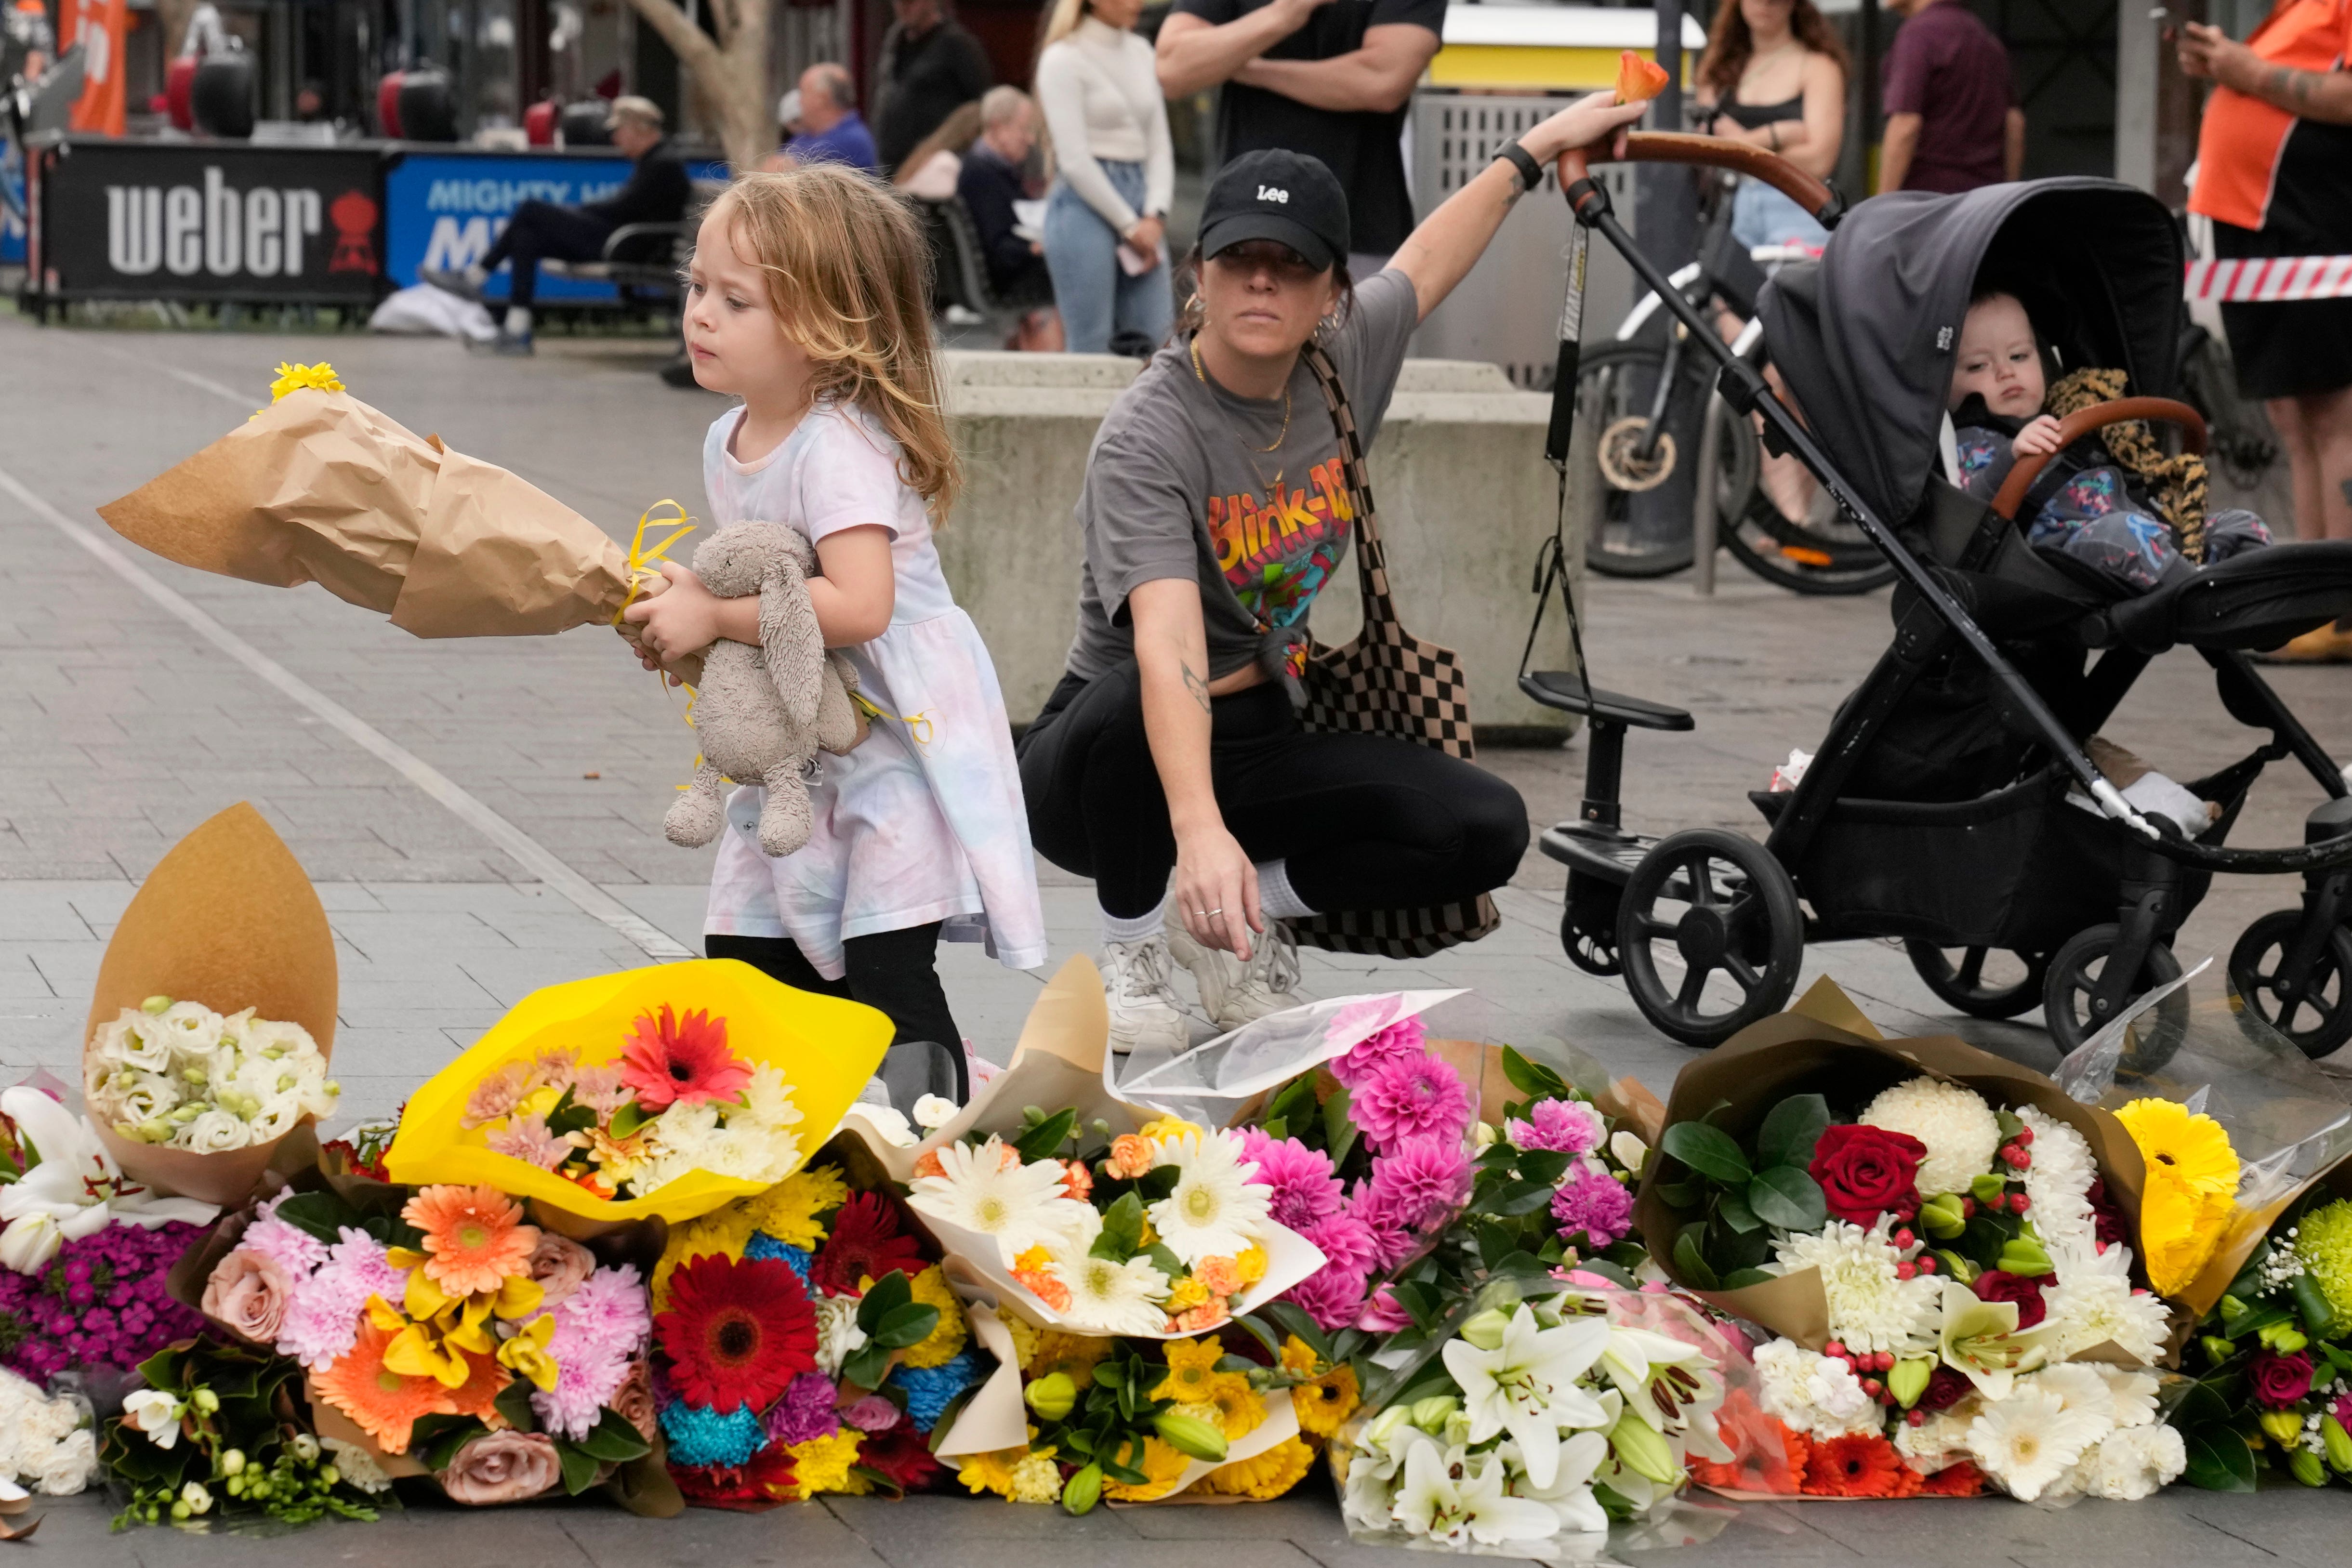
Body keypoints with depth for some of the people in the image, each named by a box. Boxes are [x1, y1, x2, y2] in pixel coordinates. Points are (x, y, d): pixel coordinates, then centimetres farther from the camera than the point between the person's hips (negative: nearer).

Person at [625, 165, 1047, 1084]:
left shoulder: (841, 448, -20)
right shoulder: (729, 444, 8)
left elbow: (857, 605, -32)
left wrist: (713, 618, -26)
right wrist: (687, 605, 0)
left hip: (904, 733, -9)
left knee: (887, 972, -14)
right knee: (742, 964, 8)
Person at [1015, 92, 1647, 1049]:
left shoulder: (1344, 362, -3)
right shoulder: (1146, 440, -24)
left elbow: (1423, 262, 21)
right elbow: (1168, 651, -40)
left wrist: (1533, 152, 33)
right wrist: (1200, 829, -55)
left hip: (1261, 742, 5)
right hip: (1119, 757, -5)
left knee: (1487, 830, -17)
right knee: (1131, 707, -41)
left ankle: (1242, 911, 2)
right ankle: (1129, 957, -13)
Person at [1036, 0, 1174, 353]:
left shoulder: (1141, 52, 14)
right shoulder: (1063, 59, -6)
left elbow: (1160, 144, 13)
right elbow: (1074, 160, -11)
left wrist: (1155, 216, -2)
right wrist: (1130, 226, -10)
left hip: (1140, 196, 6)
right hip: (1086, 204, -6)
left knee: (1155, 345, -2)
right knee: (1091, 349, -7)